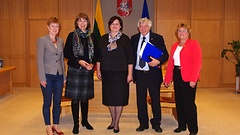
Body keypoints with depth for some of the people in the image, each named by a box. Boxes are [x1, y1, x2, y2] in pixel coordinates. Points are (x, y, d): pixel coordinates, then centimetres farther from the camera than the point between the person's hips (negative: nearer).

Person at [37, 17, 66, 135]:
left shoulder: (60, 41, 10)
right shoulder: (42, 40, -5)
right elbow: (40, 60, -8)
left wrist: (64, 76, 11)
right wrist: (42, 78, -12)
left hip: (59, 76, 5)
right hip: (48, 75, -5)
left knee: (57, 102, 10)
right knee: (47, 102, 5)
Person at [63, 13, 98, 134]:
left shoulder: (92, 36, 8)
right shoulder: (72, 36, 0)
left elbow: (96, 53, 9)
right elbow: (66, 53, -5)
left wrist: (92, 64, -8)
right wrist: (79, 61, -15)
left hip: (88, 70, 3)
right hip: (74, 70, -2)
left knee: (85, 97, 11)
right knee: (75, 98, 1)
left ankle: (85, 121, 27)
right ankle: (76, 123, 13)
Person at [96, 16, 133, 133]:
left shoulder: (125, 39, -3)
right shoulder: (103, 39, 7)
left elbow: (130, 58, -4)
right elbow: (99, 56, 12)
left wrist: (130, 74, -8)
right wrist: (98, 70, 7)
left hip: (120, 73, -3)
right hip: (106, 72, 3)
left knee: (119, 97, 2)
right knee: (109, 97, 10)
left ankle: (116, 123, 16)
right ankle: (113, 120, 29)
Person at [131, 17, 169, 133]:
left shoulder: (158, 38, 0)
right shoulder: (134, 38, 8)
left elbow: (165, 55, -1)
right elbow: (131, 55, 9)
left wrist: (158, 61, -21)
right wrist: (131, 72, 1)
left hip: (153, 74, -2)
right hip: (139, 74, 3)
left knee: (155, 99, 6)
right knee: (141, 100, 9)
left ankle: (156, 123, 22)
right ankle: (143, 123, 24)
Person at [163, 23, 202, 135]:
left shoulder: (194, 44, -3)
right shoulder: (174, 46, 15)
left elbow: (198, 62, -11)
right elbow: (170, 63, 12)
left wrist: (193, 79, -18)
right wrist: (167, 79, 7)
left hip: (188, 78, -6)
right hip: (177, 76, 6)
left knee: (189, 103, -3)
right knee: (179, 102, 11)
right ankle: (181, 125, 24)